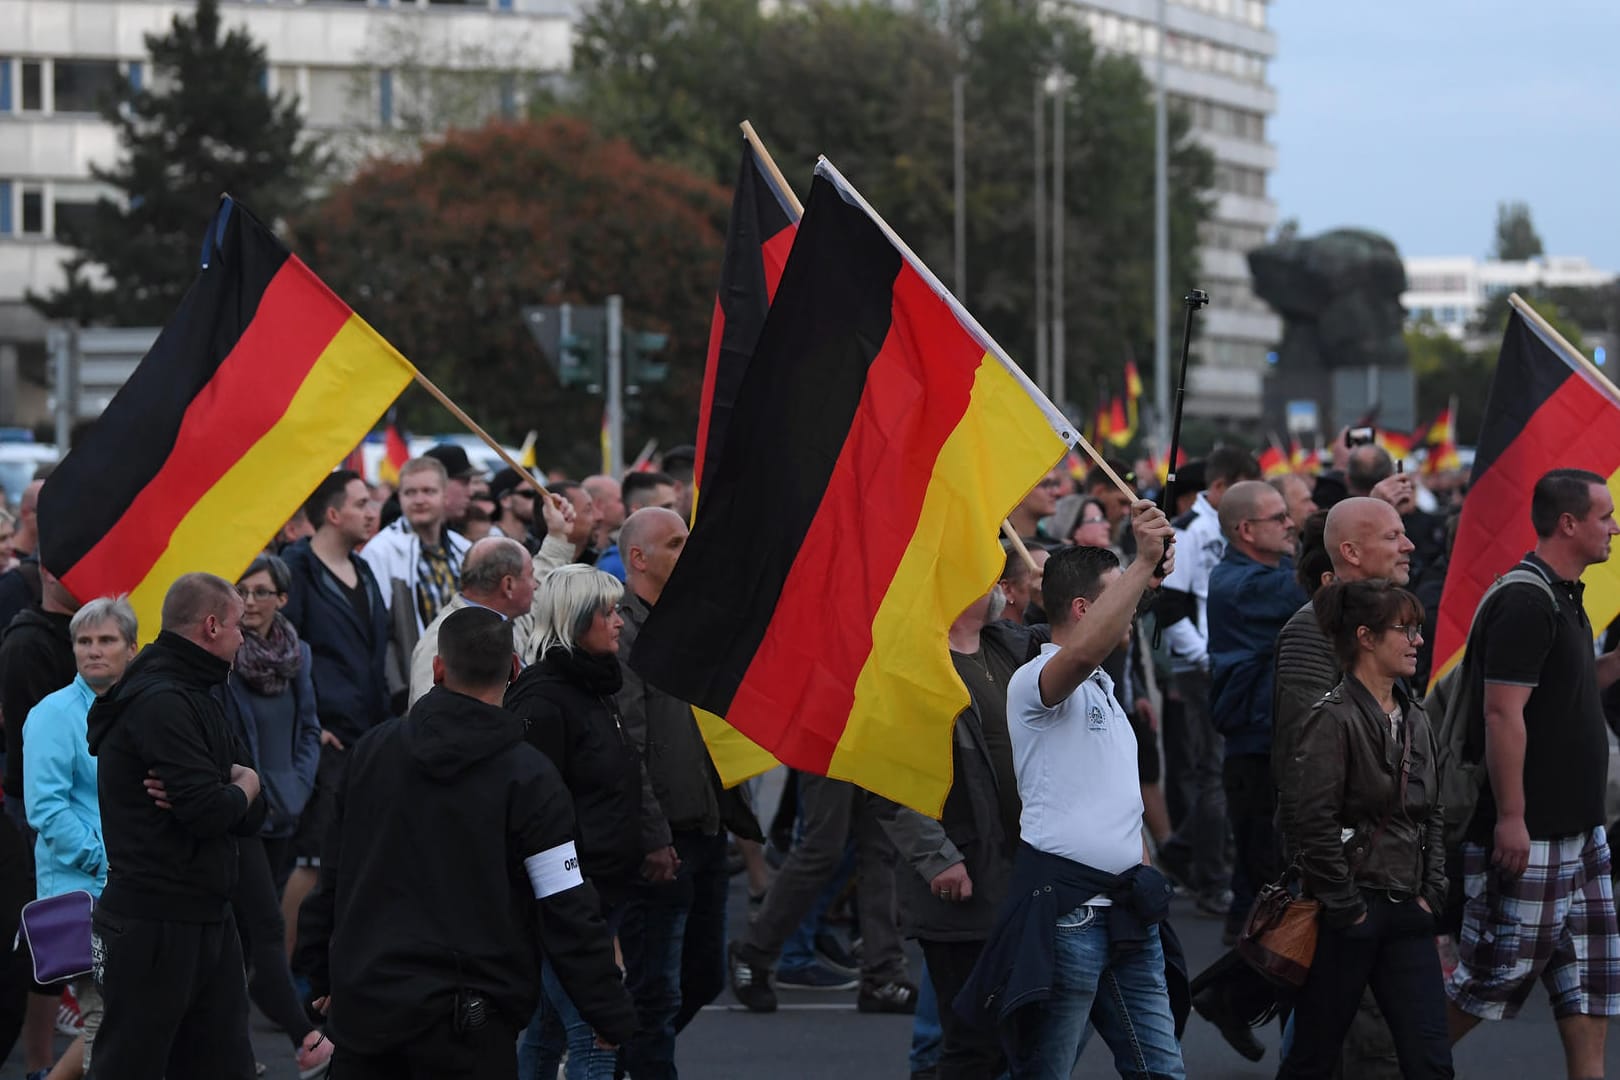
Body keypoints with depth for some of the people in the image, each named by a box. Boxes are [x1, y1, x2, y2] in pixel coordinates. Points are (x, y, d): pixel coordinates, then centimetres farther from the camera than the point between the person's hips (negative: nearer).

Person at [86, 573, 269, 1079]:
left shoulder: (191, 696, 17)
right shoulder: (161, 703, -16)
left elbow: (251, 818, 11)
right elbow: (210, 812, -24)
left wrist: (220, 795, -12)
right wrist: (245, 786, -2)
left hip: (207, 919, 10)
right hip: (153, 924, -10)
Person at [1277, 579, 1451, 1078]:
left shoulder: (1414, 720, 12)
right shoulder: (1334, 719, -12)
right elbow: (1311, 822, -18)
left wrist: (1431, 894, 8)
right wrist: (1345, 907, -15)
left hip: (1405, 915, 7)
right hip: (1349, 918, -7)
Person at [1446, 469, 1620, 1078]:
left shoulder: (1562, 598, 13)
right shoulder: (1524, 603, -18)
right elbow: (1503, 714, -23)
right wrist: (1510, 818, -25)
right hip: (1530, 834, -10)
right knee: (1491, 977, -2)